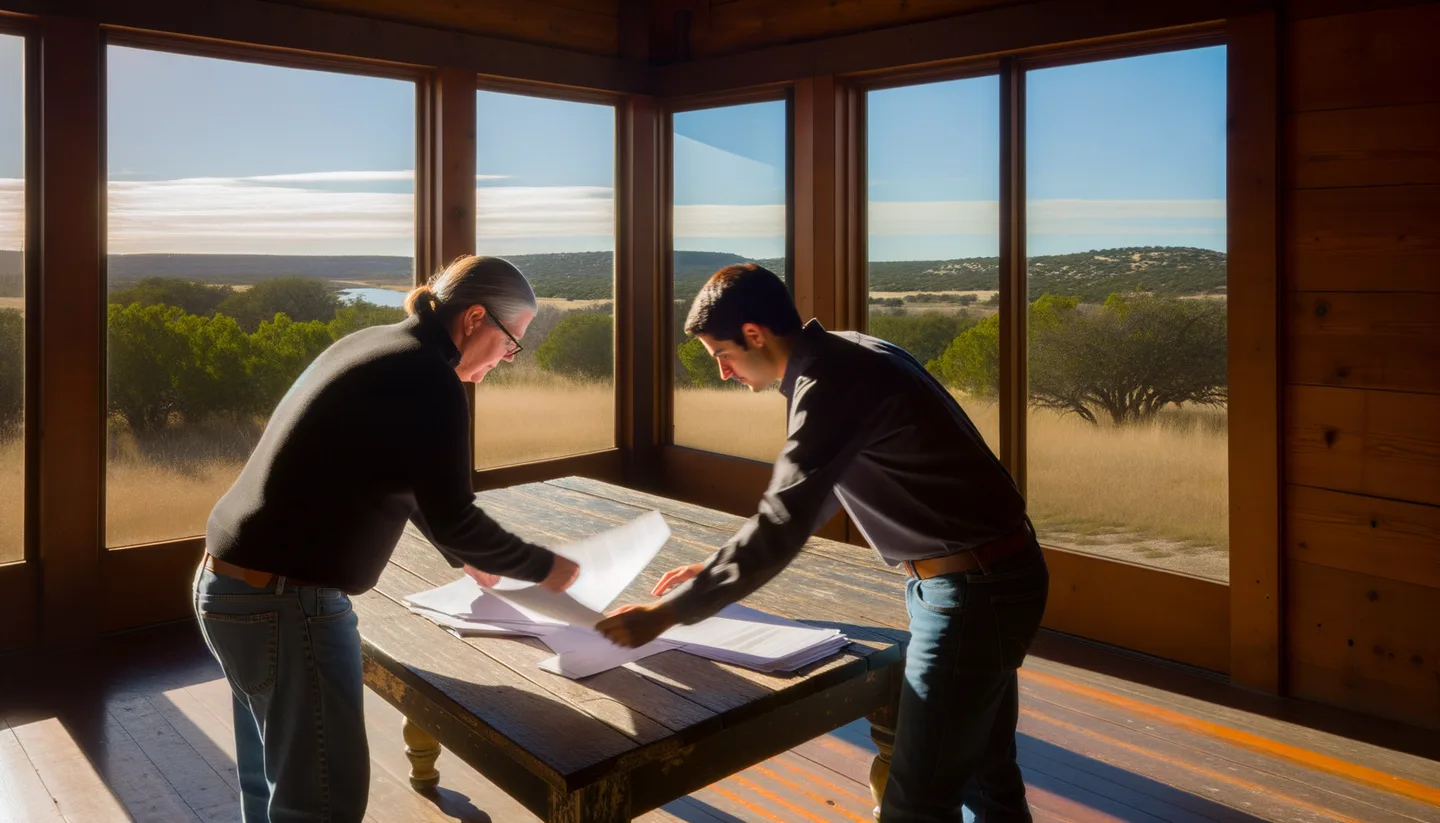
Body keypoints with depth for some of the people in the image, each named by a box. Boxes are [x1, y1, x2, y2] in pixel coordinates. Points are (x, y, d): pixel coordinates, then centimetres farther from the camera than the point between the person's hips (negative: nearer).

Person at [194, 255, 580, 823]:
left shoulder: (371, 346, 11)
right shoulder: (430, 381, -17)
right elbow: (452, 518, -13)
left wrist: (463, 556, 28)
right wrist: (544, 568, 1)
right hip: (285, 603, -10)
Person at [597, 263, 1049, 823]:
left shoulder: (830, 383, -21)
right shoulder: (848, 356, 10)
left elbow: (783, 525, -26)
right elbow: (810, 502, 20)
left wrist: (665, 613, -18)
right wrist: (713, 573, 19)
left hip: (974, 590, -10)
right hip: (995, 575, 10)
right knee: (984, 771, 22)